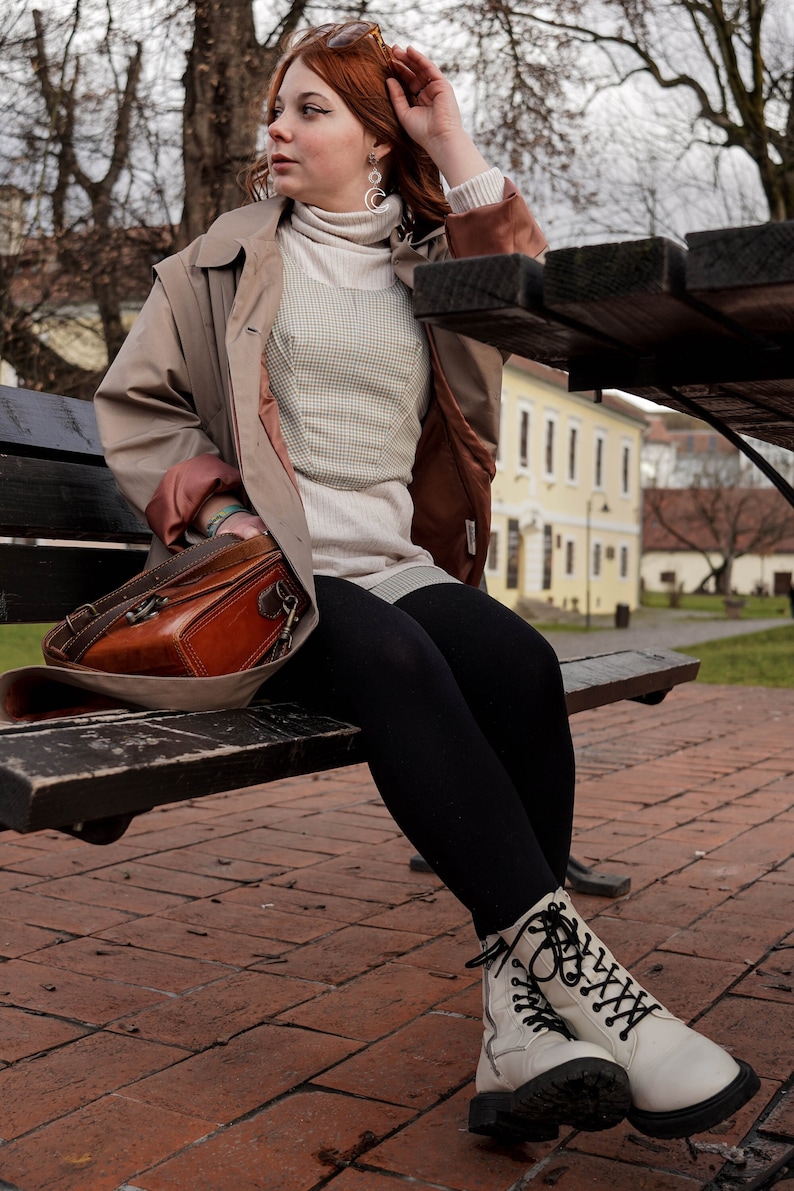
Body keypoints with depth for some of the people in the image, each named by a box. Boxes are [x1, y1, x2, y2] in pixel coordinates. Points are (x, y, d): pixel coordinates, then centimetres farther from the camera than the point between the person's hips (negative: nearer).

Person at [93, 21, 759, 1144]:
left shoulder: (426, 258, 20)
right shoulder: (234, 251, 14)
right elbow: (132, 399, 12)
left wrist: (457, 152, 3)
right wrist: (213, 511, -4)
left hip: (398, 563, 3)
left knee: (522, 664, -29)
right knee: (394, 660, -36)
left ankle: (521, 1019, -31)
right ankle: (572, 965, -37)